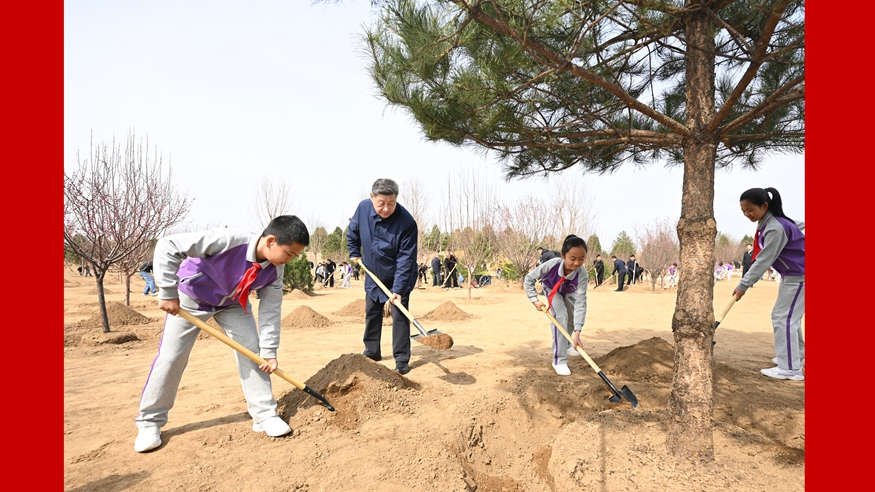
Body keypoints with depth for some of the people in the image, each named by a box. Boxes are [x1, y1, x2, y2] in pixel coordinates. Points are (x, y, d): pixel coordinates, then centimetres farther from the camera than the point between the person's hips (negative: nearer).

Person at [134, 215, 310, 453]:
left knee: (252, 351, -5)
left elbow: (270, 310, -13)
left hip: (233, 303, 4)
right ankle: (150, 421, 19)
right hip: (192, 297, -4)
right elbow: (167, 246, -36)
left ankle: (265, 415, 6)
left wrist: (269, 351, -14)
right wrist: (168, 293, -32)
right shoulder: (229, 240, -40)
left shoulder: (275, 270, -21)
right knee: (170, 357, -1)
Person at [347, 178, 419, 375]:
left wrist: (398, 289, -32)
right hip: (373, 276, 5)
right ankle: (371, 352, 32)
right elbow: (353, 232, 7)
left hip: (398, 278, -5)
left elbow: (406, 259, -29)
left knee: (400, 316, -6)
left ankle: (402, 360, 6)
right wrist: (354, 253, 9)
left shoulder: (406, 222, -31)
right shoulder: (363, 208, -17)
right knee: (371, 313, 15)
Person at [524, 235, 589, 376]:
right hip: (552, 289, -3)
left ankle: (566, 344, 41)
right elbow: (529, 278, -25)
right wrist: (534, 300, -30)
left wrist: (577, 332, -51)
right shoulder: (552, 264, -43)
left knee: (574, 317, 8)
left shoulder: (582, 275, -40)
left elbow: (580, 303, -44)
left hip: (569, 292, 3)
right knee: (560, 316, -21)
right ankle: (559, 360, -14)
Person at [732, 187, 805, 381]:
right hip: (791, 275, 10)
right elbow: (761, 257, 13)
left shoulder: (776, 228, -26)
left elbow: (764, 261, -25)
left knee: (783, 317, -11)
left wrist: (743, 285, -21)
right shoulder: (767, 224, 4)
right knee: (787, 315, 19)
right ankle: (798, 355, 34)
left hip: (799, 275, -10)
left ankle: (791, 369, -8)